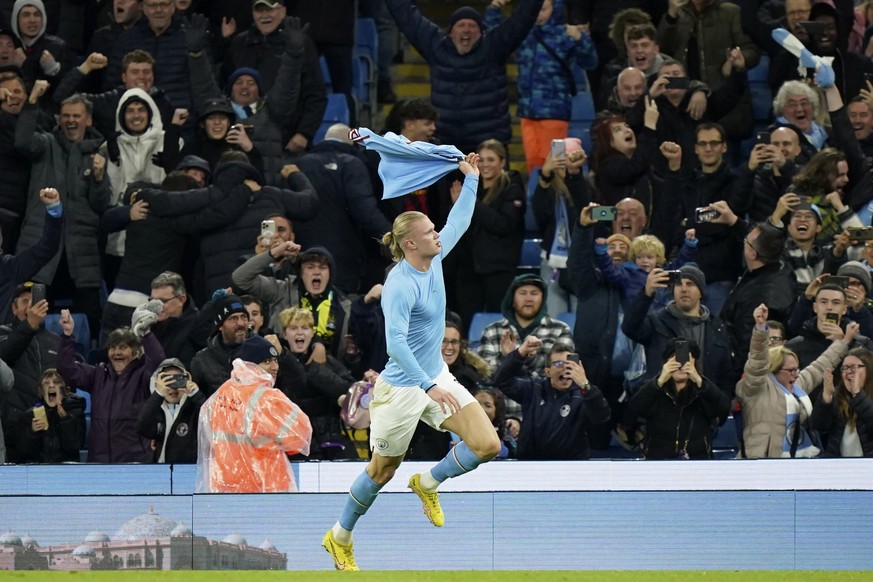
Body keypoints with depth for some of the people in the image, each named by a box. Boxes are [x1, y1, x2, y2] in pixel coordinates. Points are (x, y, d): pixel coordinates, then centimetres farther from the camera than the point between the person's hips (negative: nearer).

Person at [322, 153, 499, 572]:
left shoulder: (434, 260, 0)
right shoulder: (400, 286, -25)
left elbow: (459, 223, 20)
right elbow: (396, 343, -33)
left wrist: (471, 180, 20)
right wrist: (429, 387, -38)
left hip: (436, 379, 8)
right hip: (401, 389, -7)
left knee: (488, 445, -7)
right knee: (383, 469, 8)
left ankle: (428, 483, 18)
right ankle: (340, 538, 29)